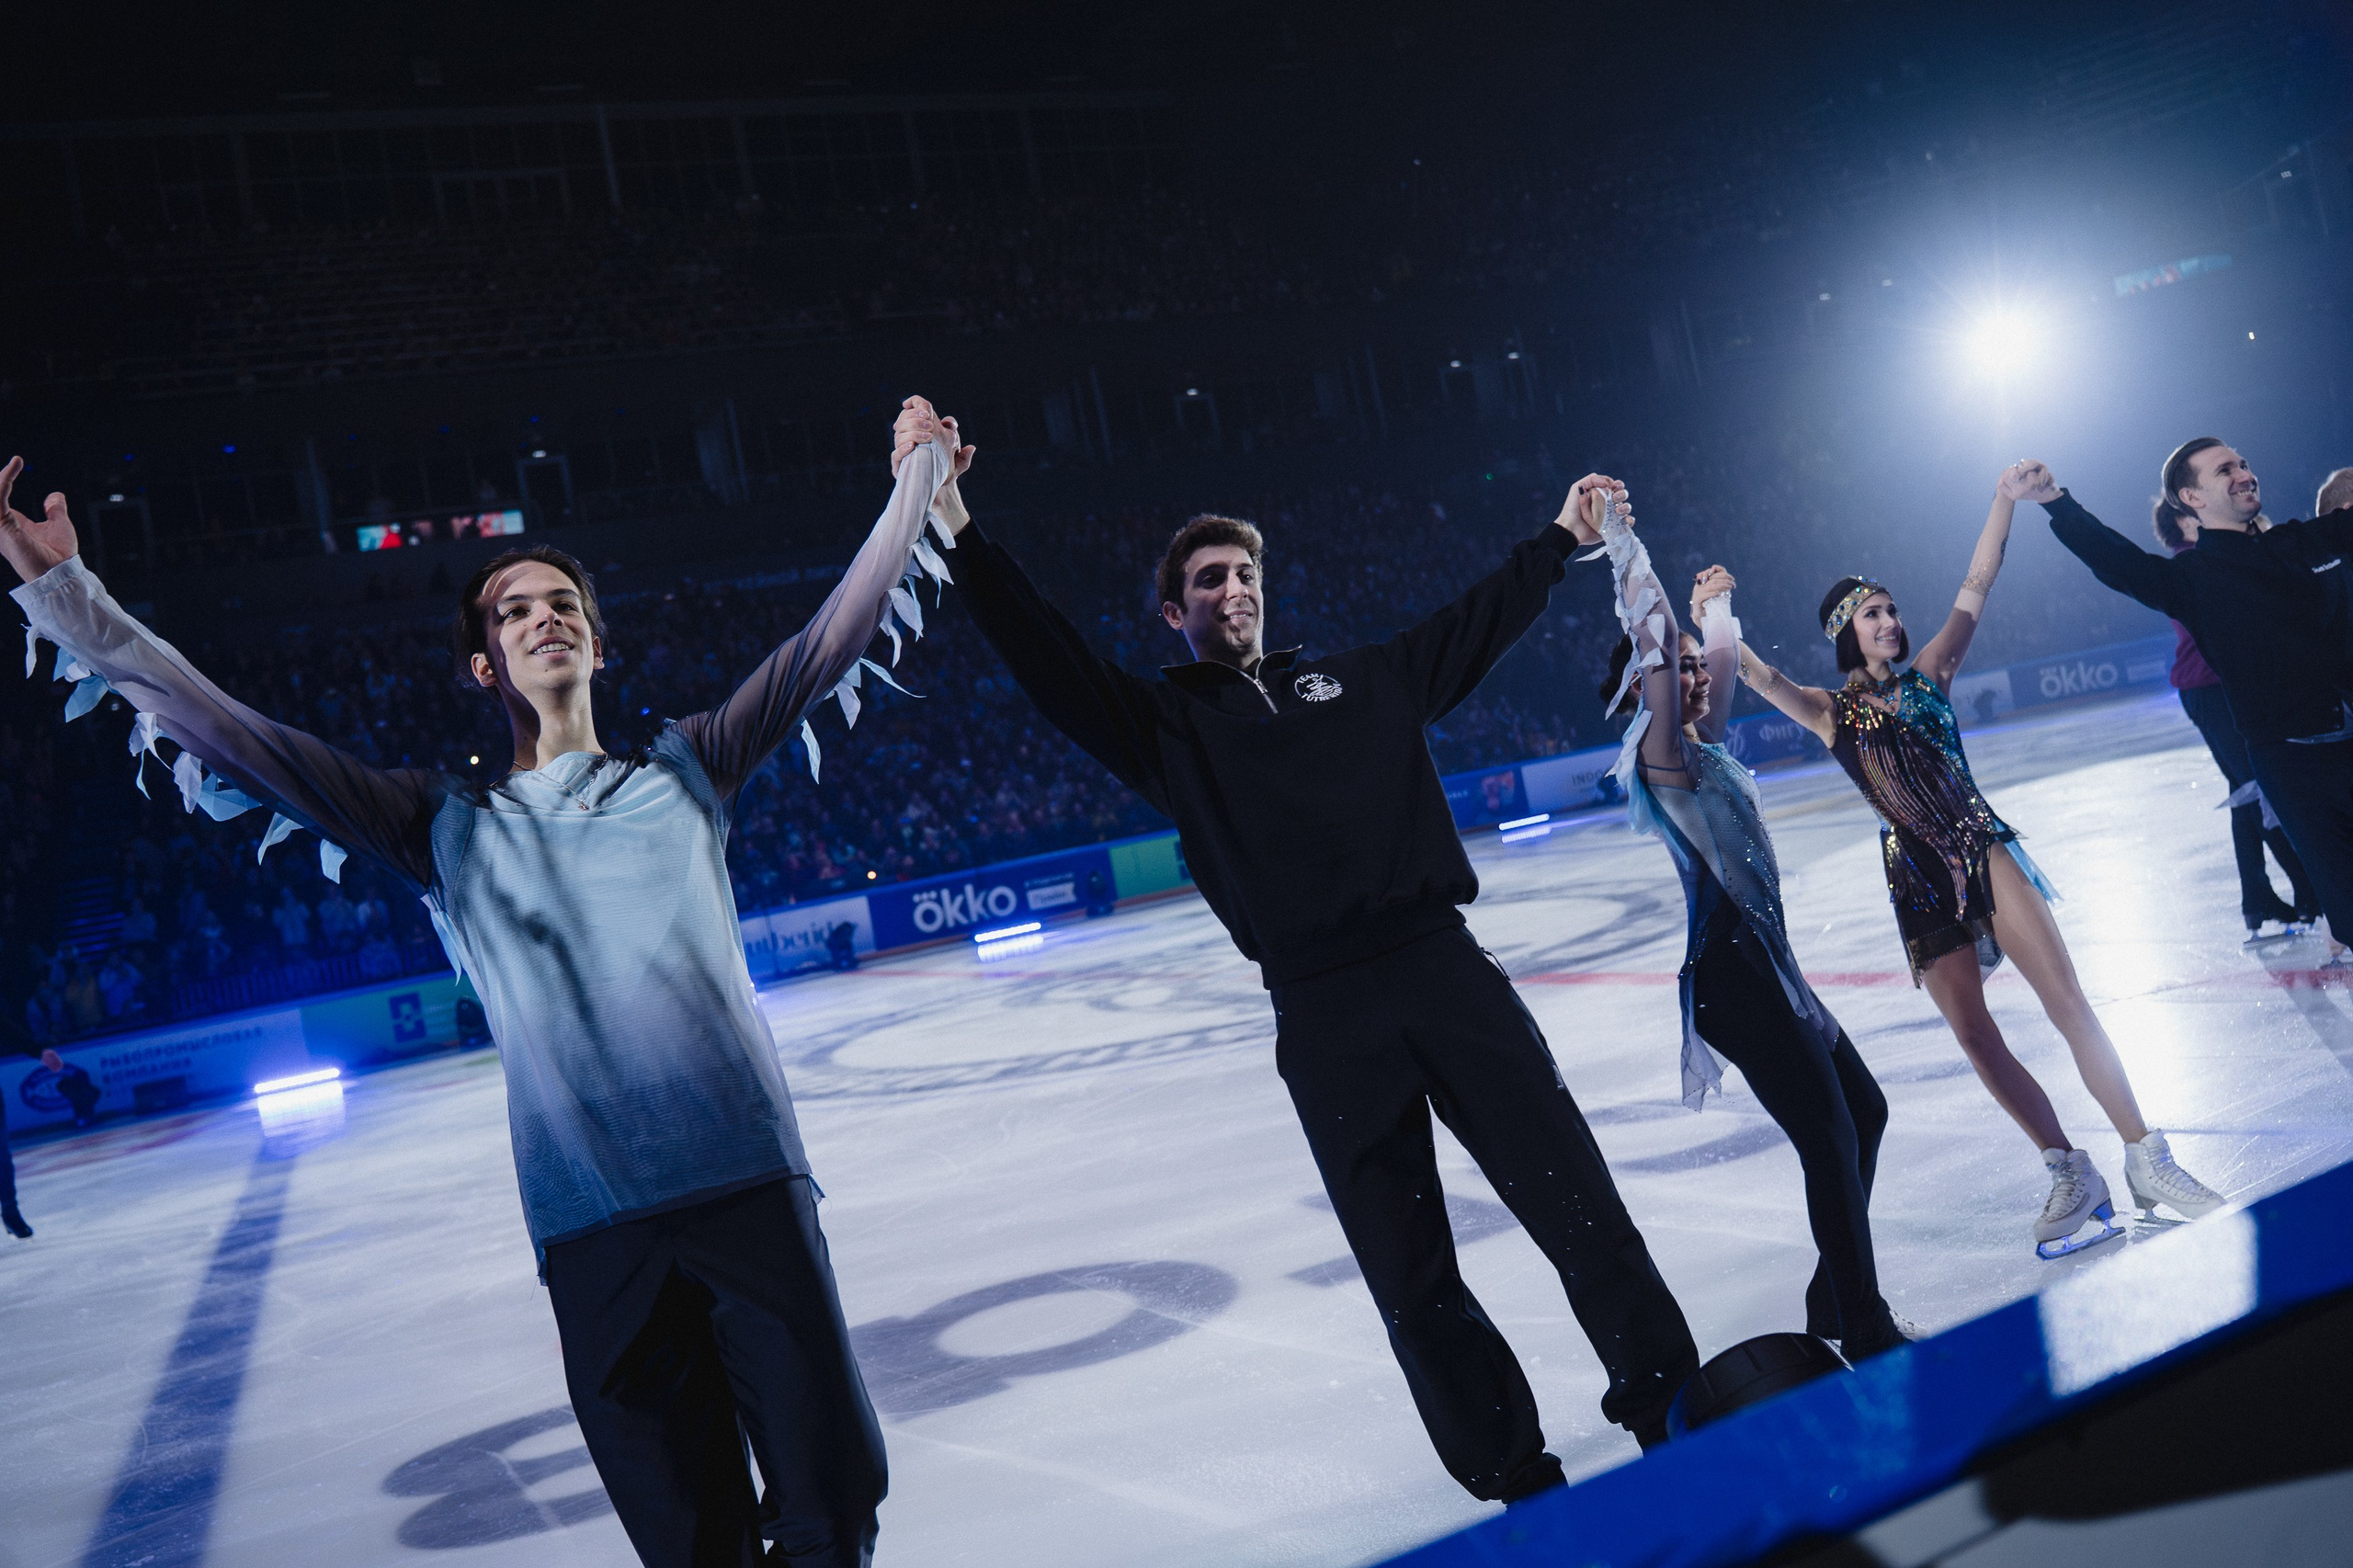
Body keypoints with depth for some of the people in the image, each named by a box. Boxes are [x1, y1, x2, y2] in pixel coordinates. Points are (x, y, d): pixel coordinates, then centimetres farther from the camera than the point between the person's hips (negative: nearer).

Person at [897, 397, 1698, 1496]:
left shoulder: (1362, 679, 18)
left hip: (1445, 966, 2)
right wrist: (951, 520, -14)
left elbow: (1480, 622, 29)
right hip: (1323, 1013, -2)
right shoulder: (1164, 723, 8)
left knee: (1577, 1201, 4)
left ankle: (1673, 1412, 19)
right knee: (1412, 1275, 4)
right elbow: (1043, 654, -4)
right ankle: (1513, 1477, 19)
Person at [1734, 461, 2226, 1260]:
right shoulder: (1833, 711, 4)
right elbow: (1753, 673, -11)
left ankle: (2145, 1160, -3)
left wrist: (2005, 501, -4)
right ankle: (2070, 1174, 14)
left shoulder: (1928, 675, 8)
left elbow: (1975, 588, 3)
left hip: (1983, 848, 0)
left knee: (2067, 1001, -8)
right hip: (1918, 876, 0)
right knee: (1973, 1035, 1)